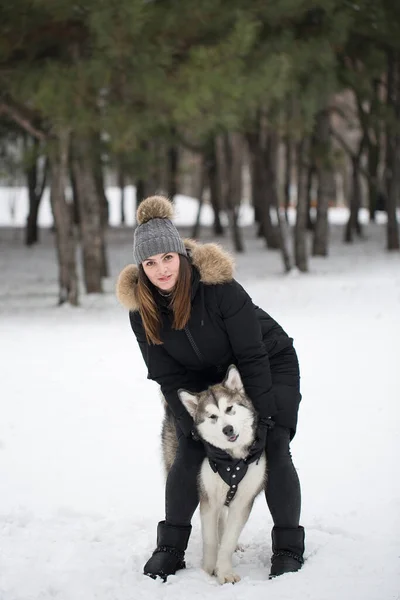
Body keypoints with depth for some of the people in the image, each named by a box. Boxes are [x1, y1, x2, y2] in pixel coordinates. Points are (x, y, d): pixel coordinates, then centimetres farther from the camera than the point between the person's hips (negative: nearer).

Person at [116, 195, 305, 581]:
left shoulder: (219, 286, -33)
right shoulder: (142, 308, -19)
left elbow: (253, 356, -27)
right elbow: (169, 377, -14)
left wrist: (262, 419, -27)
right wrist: (200, 430, -22)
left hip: (270, 364, -4)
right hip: (207, 376, 4)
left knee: (274, 449, -14)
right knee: (189, 453, -7)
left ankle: (288, 549, -4)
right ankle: (170, 547, 3)